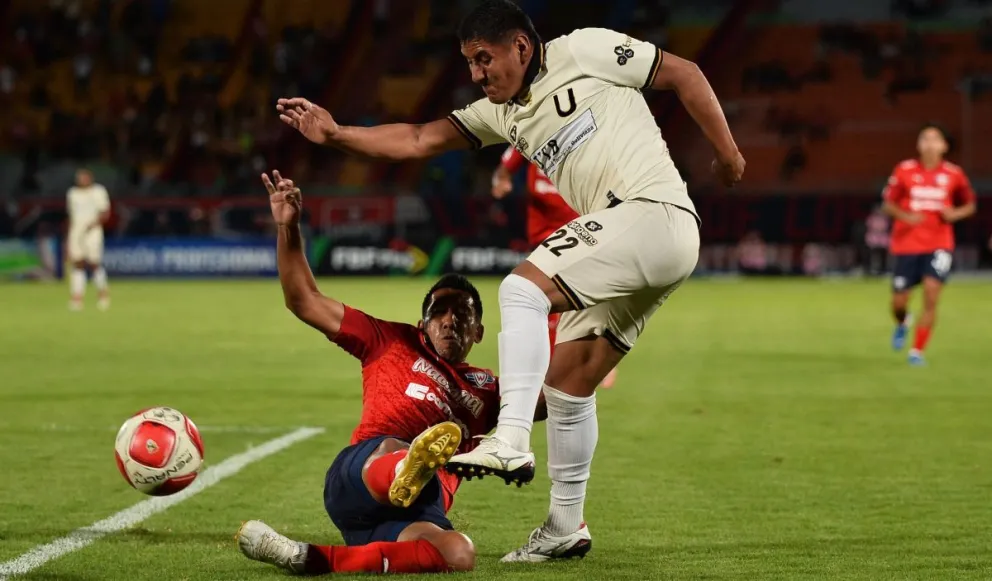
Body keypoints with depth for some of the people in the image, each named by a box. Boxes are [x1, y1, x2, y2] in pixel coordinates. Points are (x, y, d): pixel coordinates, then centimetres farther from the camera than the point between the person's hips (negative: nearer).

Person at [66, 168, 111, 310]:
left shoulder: (98, 192, 0)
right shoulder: (72, 193, 14)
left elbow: (106, 213, -3)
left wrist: (94, 223, -19)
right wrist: (68, 239, 15)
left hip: (92, 233, -4)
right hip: (75, 233, 4)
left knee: (95, 264, -8)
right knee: (77, 264, -2)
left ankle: (102, 293, 10)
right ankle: (76, 297, -3)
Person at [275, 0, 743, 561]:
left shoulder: (586, 50, 0)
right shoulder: (502, 113, 20)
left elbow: (684, 73, 4)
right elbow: (419, 140, 18)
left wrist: (728, 152, 5)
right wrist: (336, 134, 10)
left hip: (656, 214, -9)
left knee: (523, 287, -21)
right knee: (567, 377, 10)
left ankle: (511, 441, -30)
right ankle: (566, 526, 18)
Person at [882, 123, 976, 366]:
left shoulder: (953, 174, -1)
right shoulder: (904, 171, -3)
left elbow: (969, 205, 12)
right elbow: (888, 204, 5)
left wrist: (955, 214, -9)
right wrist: (904, 216, -15)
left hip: (939, 244, 0)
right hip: (906, 244, 0)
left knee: (931, 295, -17)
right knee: (899, 302, 2)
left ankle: (918, 351, -7)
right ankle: (902, 323, 40)